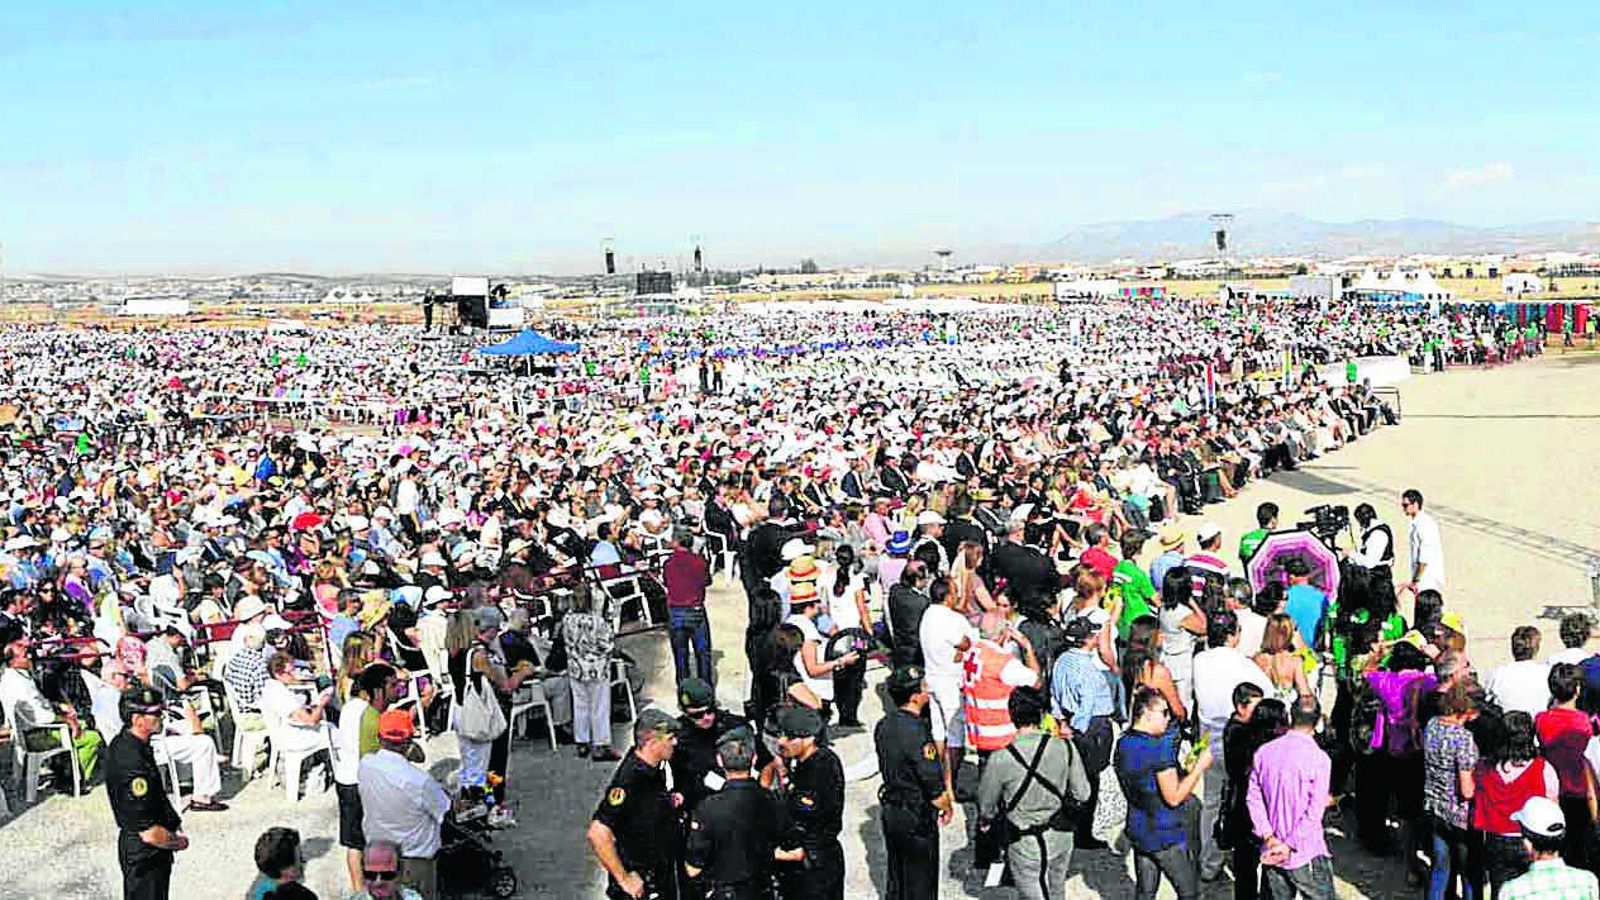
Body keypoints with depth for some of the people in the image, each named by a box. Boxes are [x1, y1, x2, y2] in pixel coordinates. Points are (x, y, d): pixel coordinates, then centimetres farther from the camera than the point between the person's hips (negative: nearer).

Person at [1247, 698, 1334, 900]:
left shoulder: (1263, 752, -1)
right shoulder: (1319, 758, -14)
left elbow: (1253, 797, -2)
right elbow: (1314, 811, -16)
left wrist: (1269, 837, -5)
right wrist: (1289, 846, -13)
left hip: (1271, 852, 4)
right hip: (1306, 855, -4)